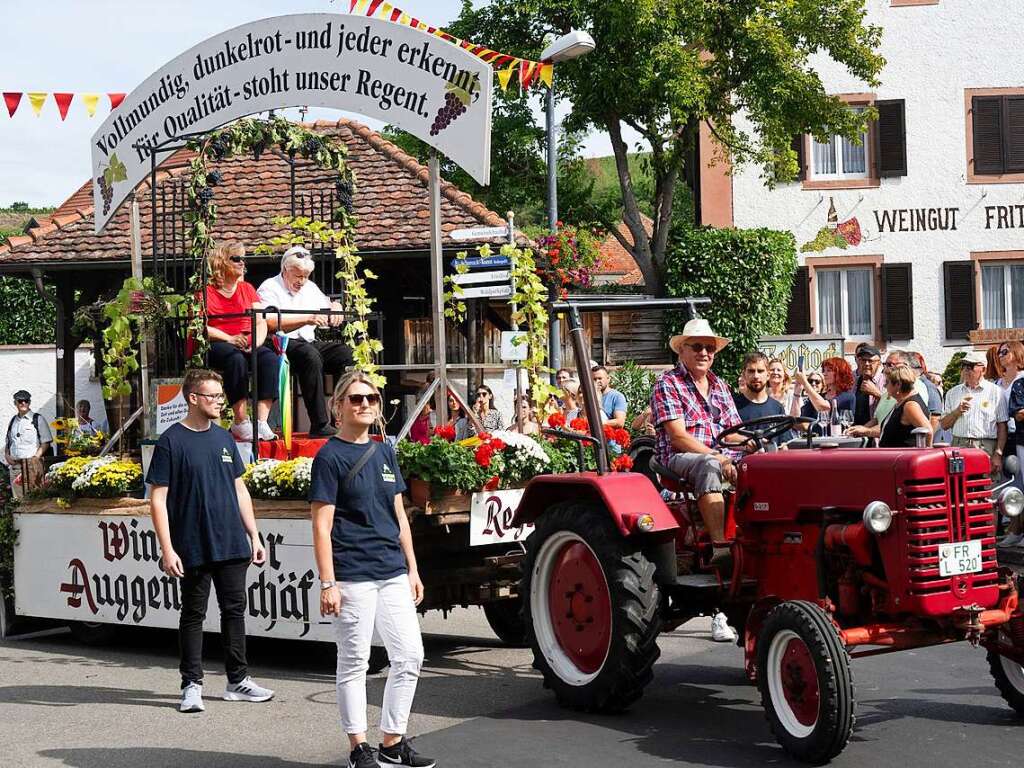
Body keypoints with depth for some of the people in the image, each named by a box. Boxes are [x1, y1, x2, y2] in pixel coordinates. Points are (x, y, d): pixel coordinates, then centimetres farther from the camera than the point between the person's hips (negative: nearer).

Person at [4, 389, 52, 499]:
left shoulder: (38, 419, 1)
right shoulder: (13, 421, 16)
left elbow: (46, 442, -3)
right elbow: (7, 442, 23)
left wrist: (36, 458, -13)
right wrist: (7, 455, 5)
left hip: (32, 464, -4)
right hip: (15, 464, 5)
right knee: (18, 497, 2)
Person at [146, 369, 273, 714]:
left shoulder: (224, 438, 11)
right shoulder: (171, 441, -7)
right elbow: (158, 498, -9)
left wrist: (254, 535, 12)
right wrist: (167, 549, -14)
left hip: (232, 544, 5)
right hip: (193, 549, -5)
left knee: (234, 610, 10)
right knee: (193, 615, 4)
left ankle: (238, 681, 20)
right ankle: (192, 685, 12)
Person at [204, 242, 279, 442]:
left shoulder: (247, 289, 19)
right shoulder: (207, 291, 4)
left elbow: (261, 322, 12)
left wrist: (257, 342, -10)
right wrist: (229, 339, -19)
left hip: (247, 344, 4)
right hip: (216, 345, -4)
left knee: (270, 358, -27)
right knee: (236, 358, -38)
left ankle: (261, 421, -33)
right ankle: (240, 422, -35)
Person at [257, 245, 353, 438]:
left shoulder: (310, 288, 23)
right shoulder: (270, 288, 0)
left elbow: (330, 304, 34)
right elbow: (271, 323, -15)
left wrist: (336, 308, 8)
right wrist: (308, 319, -21)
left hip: (310, 343, 7)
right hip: (282, 344, -7)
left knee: (346, 353, -19)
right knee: (310, 355, -37)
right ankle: (319, 425, -39)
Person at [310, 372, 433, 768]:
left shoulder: (385, 452, 12)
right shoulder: (330, 457, -7)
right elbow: (321, 527, -10)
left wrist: (413, 569, 14)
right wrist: (328, 583, -15)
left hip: (393, 573, 7)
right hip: (353, 577, -7)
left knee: (409, 656, 7)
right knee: (354, 663, 3)